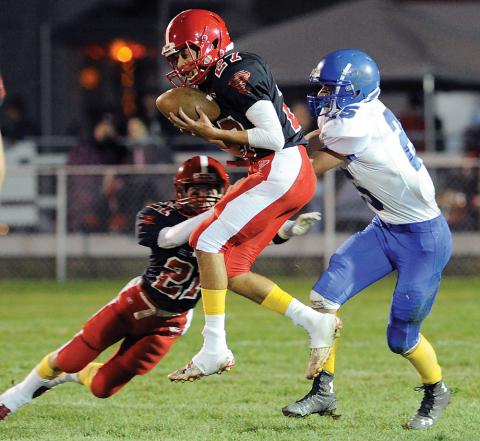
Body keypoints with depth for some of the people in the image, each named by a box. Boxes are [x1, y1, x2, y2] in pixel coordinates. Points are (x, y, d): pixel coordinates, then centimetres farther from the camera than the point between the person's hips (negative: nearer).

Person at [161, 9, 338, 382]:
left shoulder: (238, 75, -15)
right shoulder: (218, 81, 14)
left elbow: (273, 137, -20)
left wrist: (213, 134, -17)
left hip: (283, 171, -10)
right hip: (275, 174, 10)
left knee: (209, 241, -11)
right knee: (230, 270, 5)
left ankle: (215, 348, -11)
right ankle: (315, 323, 8)